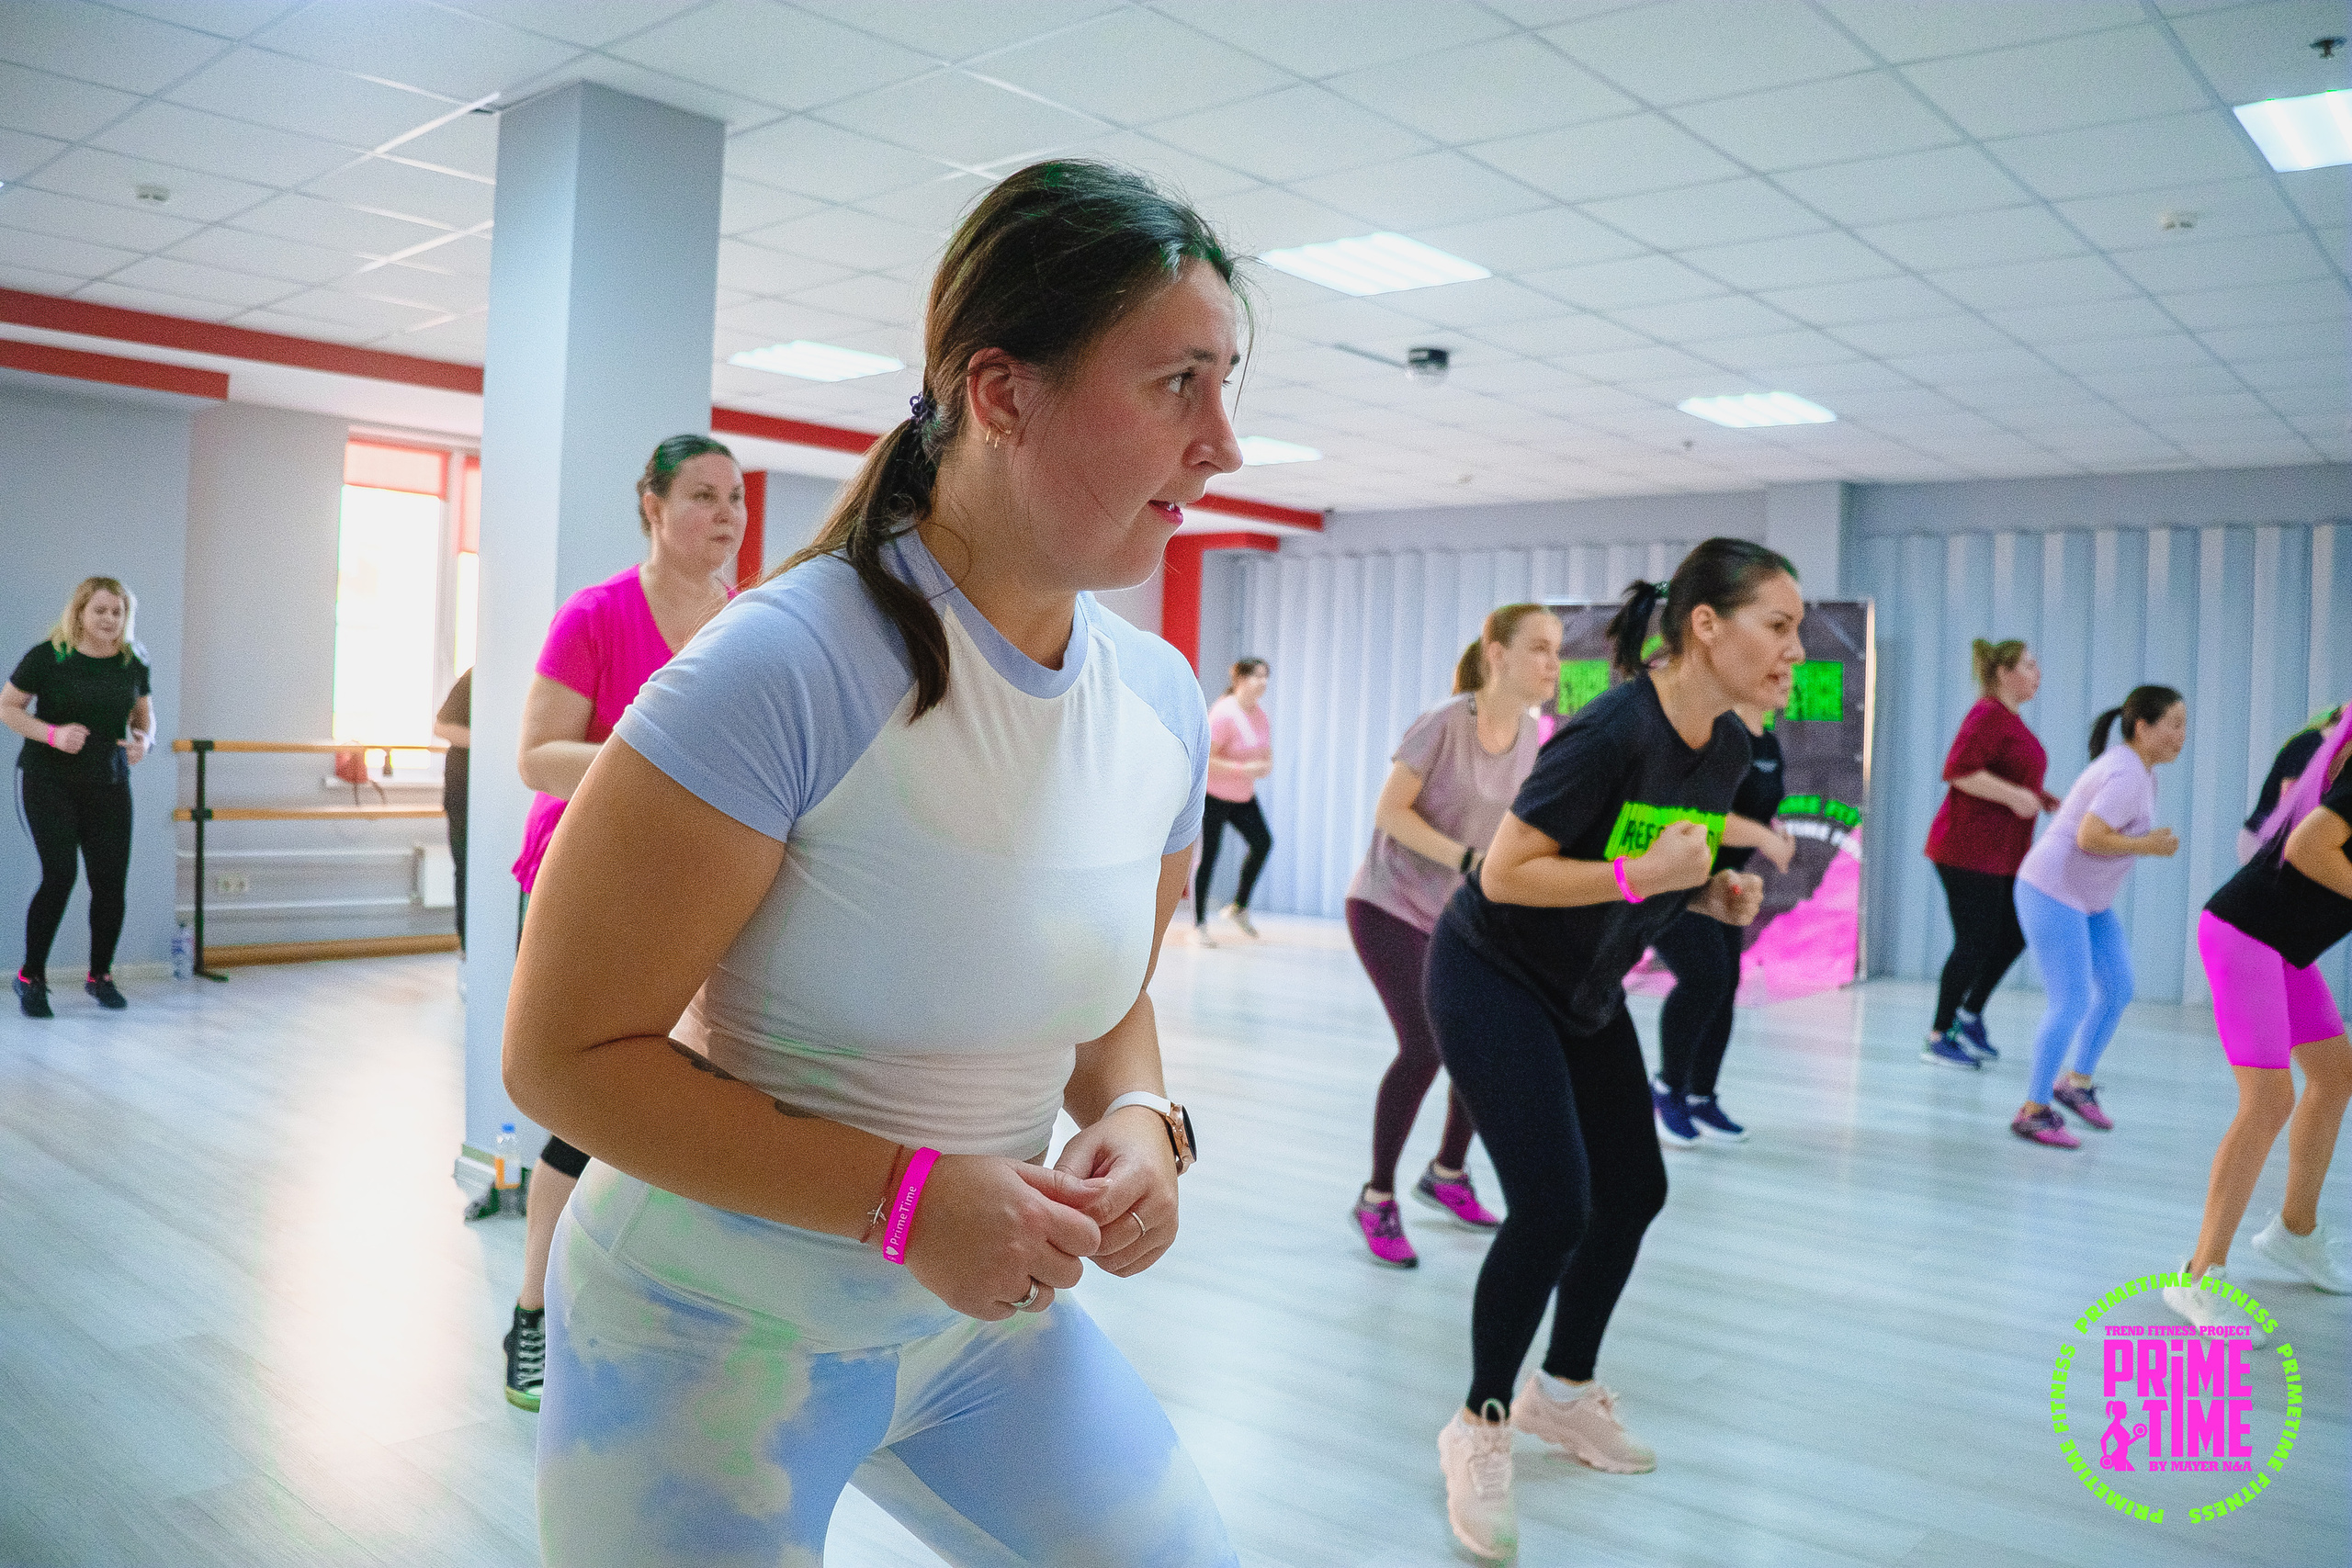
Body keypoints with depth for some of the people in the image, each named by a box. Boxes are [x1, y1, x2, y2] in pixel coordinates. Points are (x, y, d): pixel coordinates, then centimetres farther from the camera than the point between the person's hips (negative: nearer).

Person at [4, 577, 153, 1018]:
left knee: (110, 881, 1)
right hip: (51, 782, -4)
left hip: (109, 785, 4)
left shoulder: (133, 663, 4)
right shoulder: (47, 656, -8)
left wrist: (144, 739, -5)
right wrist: (53, 734, -19)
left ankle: (99, 975, 21)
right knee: (60, 875, -13)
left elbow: (144, 713, 17)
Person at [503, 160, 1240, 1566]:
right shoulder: (789, 669, -25)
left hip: (983, 1318, 6)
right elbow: (563, 1055, -21)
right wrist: (905, 1196, -26)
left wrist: (1140, 1119, -11)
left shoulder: (1163, 702, -4)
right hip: (709, 1332, -5)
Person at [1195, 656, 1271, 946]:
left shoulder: (1261, 717, 4)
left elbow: (1267, 755, 12)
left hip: (1243, 795, 7)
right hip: (1213, 794, -7)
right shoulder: (1223, 714, -21)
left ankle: (1239, 907, 8)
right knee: (1208, 857, -4)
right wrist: (1244, 769, -29)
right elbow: (1205, 758, -25)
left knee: (1263, 843, -10)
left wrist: (1266, 767, -13)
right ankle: (1198, 926, 8)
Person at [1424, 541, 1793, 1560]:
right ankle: (1480, 1430, 8)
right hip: (1491, 980, -9)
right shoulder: (1613, 731, -28)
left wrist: (1716, 896, -7)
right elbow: (1504, 871, -27)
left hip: (1585, 993, 9)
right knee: (1553, 1208, -14)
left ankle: (1564, 1392, 35)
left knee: (1634, 1190, 13)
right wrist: (1642, 874, -32)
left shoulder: (1727, 749, -2)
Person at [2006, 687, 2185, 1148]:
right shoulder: (2128, 776, -22)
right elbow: (2088, 837, -28)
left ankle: (2076, 1082, 28)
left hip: (2088, 899, 10)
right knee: (2072, 1003, -10)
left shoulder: (2136, 767, 9)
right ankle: (2033, 1111, 1)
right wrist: (2146, 845, -16)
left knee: (2118, 990, 12)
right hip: (2050, 893, -10)